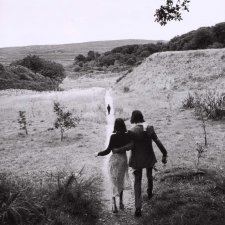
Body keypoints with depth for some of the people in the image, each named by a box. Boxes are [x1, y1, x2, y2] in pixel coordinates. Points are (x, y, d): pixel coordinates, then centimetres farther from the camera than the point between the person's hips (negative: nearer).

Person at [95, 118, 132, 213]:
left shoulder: (113, 136, -19)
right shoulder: (127, 135, -8)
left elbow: (108, 150, -16)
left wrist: (98, 154, -2)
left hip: (114, 159, -3)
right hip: (123, 159, 4)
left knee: (114, 182, 8)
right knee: (121, 181, 21)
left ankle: (114, 204, 0)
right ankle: (121, 202, 29)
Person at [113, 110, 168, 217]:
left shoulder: (132, 131, -19)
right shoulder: (150, 128, -8)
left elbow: (130, 146, -26)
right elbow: (158, 142, -8)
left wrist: (117, 150, -16)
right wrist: (164, 154, -1)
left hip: (137, 160, -3)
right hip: (149, 158, 4)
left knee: (137, 182, 5)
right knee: (149, 176, 30)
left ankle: (138, 208, -2)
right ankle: (150, 193, 56)